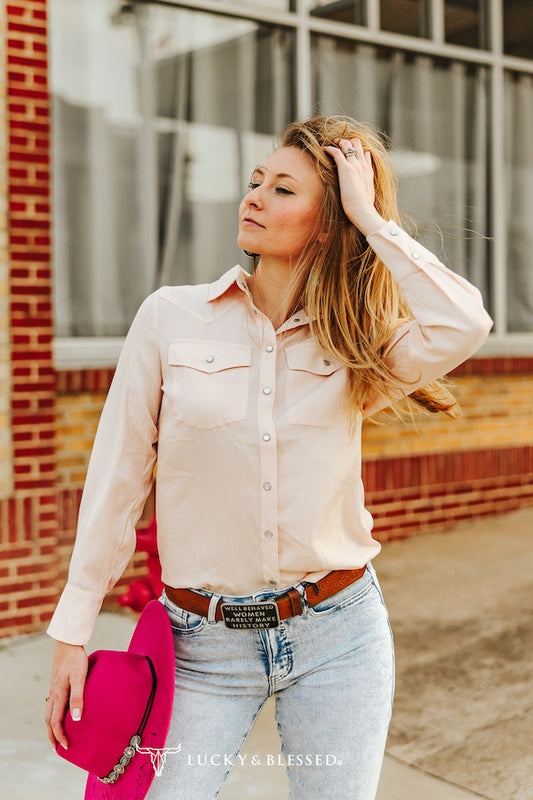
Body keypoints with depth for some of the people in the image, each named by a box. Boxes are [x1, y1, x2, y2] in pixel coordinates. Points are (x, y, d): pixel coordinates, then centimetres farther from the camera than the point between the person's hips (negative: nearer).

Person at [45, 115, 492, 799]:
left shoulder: (358, 347, -1)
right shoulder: (171, 317, -2)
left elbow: (462, 328, -23)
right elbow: (117, 481, 0)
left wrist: (371, 216, -14)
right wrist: (73, 632, 0)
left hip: (338, 633, 1)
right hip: (205, 641, 0)